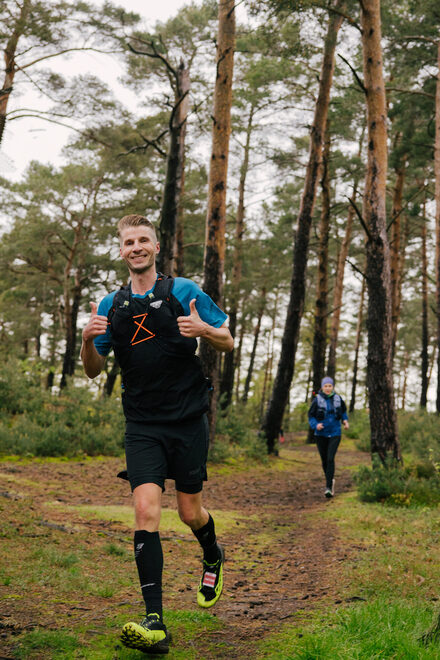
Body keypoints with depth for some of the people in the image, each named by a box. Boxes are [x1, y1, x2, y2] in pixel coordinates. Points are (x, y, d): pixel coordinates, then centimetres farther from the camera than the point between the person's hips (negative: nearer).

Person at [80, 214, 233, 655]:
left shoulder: (183, 291, 0)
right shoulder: (110, 305, 9)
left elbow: (228, 343, 4)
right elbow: (93, 371, 13)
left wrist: (203, 330, -19)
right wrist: (88, 340, -9)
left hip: (188, 420, -1)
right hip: (142, 425, 2)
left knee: (189, 513, 6)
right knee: (145, 509, -14)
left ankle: (213, 557, 43)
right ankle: (155, 623, -15)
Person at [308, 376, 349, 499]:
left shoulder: (338, 399, 0)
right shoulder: (317, 400, -7)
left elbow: (343, 411, 19)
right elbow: (311, 416, -2)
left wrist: (345, 420, 2)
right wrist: (315, 425, -20)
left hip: (334, 434, 0)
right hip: (321, 434, 0)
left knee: (330, 459, -15)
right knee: (324, 460, 10)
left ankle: (328, 487, -14)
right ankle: (331, 480, 36)